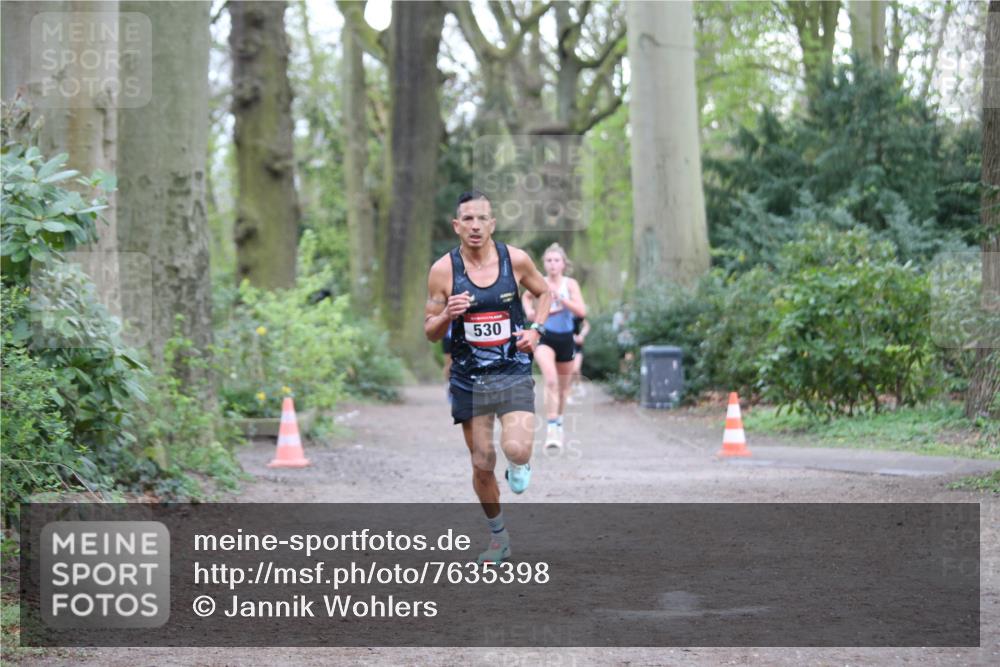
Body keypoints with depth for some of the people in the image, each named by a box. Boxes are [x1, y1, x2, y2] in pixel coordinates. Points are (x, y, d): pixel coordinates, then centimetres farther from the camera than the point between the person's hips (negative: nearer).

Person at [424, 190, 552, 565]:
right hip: (469, 377, 1)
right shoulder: (443, 270, -6)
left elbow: (544, 293, 16)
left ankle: (520, 465, 18)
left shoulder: (516, 260, -4)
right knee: (483, 464, 6)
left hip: (514, 373, -1)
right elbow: (430, 332, 1)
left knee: (517, 450, -21)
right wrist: (447, 315, -20)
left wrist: (536, 329, -1)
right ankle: (498, 537, 28)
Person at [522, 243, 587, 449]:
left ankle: (559, 422, 43)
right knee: (551, 380, -25)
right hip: (544, 337, -2)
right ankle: (551, 428, -27)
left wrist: (560, 298, -26)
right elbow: (527, 296, 21)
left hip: (565, 338, 2)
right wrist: (529, 311, 1)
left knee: (563, 386, 17)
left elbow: (581, 311, -17)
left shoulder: (570, 284, -6)